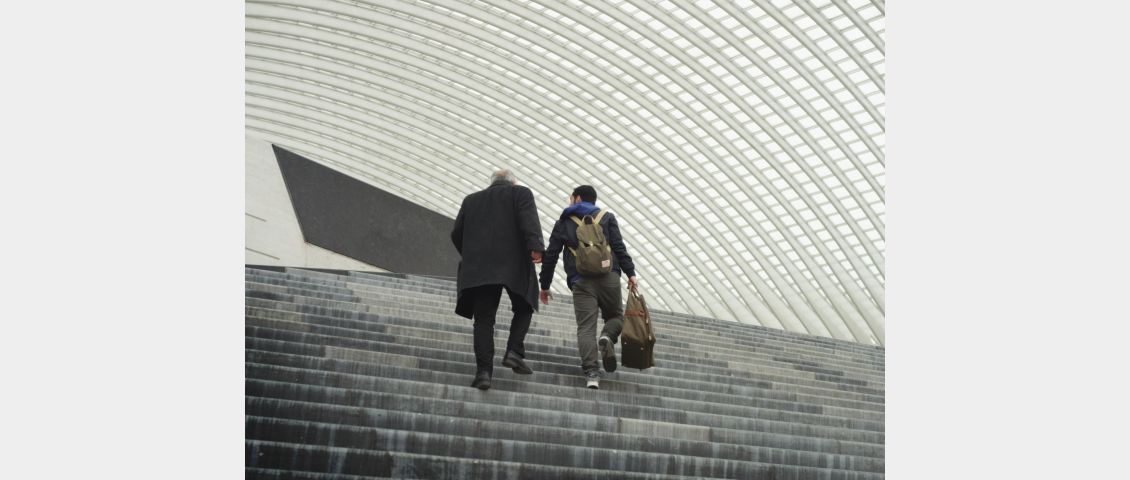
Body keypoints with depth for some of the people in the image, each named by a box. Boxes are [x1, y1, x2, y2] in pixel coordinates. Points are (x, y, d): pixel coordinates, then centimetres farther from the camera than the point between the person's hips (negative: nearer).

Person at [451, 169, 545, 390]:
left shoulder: (471, 199, 21)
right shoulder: (520, 193, 11)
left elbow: (456, 234, 18)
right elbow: (529, 221, -8)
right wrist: (536, 247, -19)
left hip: (479, 268, 2)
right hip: (514, 265, -2)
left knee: (483, 319, 3)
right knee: (523, 309, 16)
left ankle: (484, 371, -7)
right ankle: (514, 352, -1)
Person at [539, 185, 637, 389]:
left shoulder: (563, 223, 17)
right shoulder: (607, 218, 16)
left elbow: (550, 256, 14)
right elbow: (619, 247, 3)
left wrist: (544, 286, 20)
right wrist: (630, 273, 2)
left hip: (581, 281, 0)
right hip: (609, 277, 0)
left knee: (586, 328, -2)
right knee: (616, 316, 17)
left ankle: (591, 373, -18)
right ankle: (607, 337, -17)